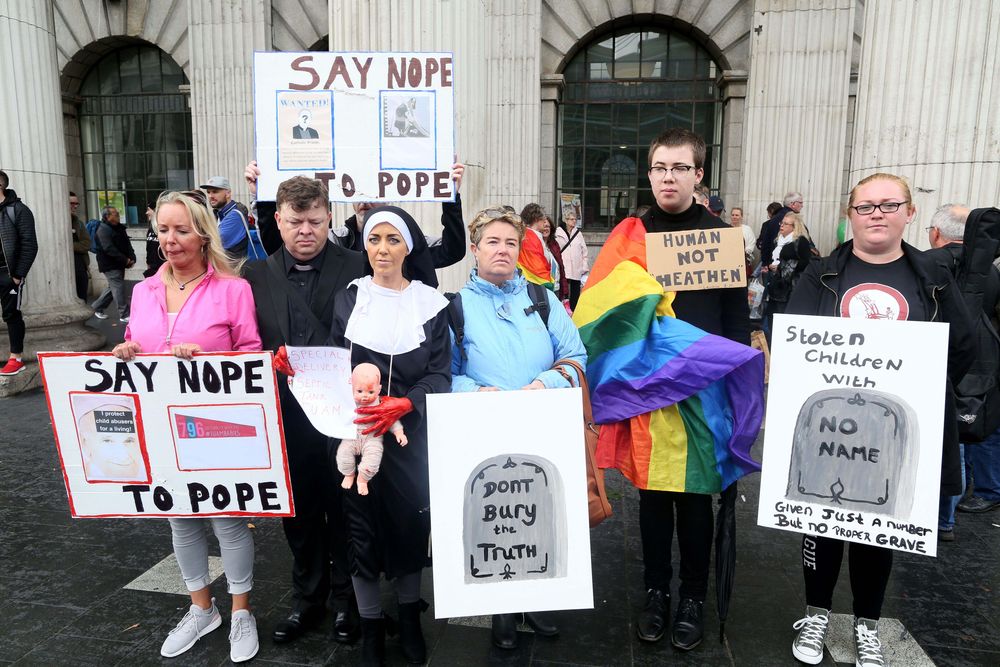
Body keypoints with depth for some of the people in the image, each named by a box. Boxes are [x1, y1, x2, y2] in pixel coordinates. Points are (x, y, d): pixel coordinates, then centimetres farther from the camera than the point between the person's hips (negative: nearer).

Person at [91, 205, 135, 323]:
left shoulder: (119, 228, 13)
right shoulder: (103, 230, -14)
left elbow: (127, 244, 13)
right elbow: (109, 249, -22)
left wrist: (132, 258, -3)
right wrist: (125, 260, -21)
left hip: (119, 264, 9)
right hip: (110, 265, -9)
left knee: (112, 287, 18)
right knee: (119, 288, -8)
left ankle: (97, 308, 33)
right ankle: (124, 315, -3)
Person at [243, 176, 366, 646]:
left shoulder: (356, 268, -7)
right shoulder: (257, 273, 3)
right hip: (286, 416, 3)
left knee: (344, 512, 13)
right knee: (299, 514, 17)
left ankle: (345, 599, 34)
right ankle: (307, 598, 38)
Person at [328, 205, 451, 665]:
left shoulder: (430, 303, 1)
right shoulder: (348, 299, 6)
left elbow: (440, 374, -4)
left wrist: (404, 404, -21)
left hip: (411, 433, 0)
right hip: (355, 430, 1)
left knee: (411, 520, 8)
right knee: (361, 523, 5)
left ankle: (409, 617, 32)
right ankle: (370, 624, 26)